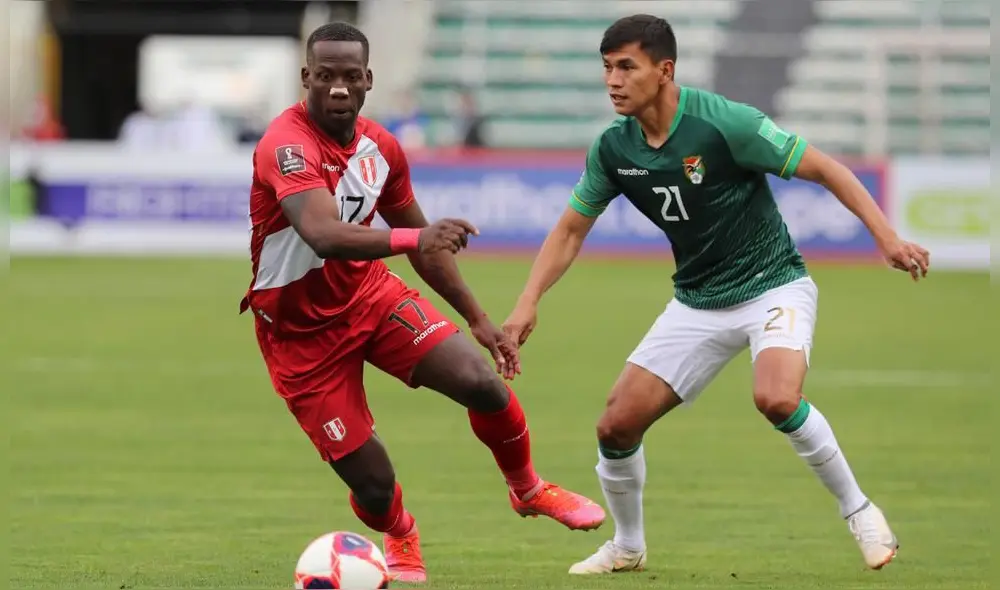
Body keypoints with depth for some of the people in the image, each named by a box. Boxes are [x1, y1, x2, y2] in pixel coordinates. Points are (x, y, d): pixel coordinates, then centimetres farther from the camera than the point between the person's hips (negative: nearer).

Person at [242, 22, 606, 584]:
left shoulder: (380, 146, -2)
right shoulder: (288, 145, -26)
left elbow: (422, 241, 13)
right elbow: (324, 236, -44)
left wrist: (478, 319, 14)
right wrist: (413, 238, -58)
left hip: (371, 293, 5)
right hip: (301, 328, -5)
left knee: (483, 382, -16)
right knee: (372, 484, -8)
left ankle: (528, 489, 15)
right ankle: (400, 539, 30)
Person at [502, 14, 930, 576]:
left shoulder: (724, 123, -22)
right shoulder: (613, 149, -5)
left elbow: (824, 168, -16)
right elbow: (572, 229, 9)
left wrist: (887, 237, -23)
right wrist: (529, 302, -3)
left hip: (773, 286, -6)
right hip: (697, 302, 6)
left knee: (776, 398, -33)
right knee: (617, 424, -2)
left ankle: (860, 512, -12)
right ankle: (627, 547, 24)